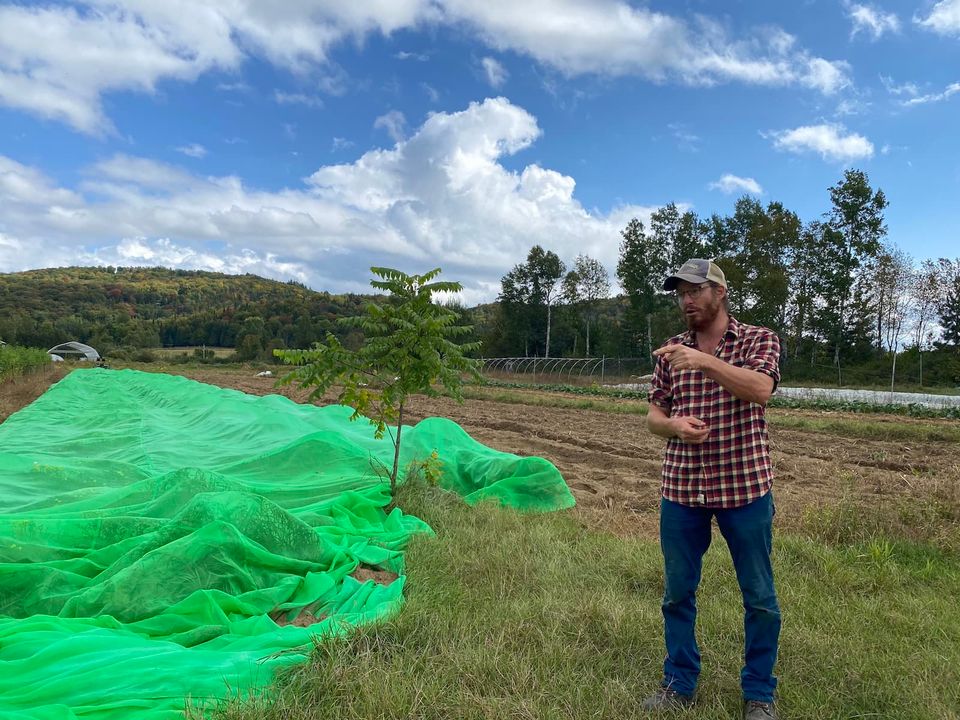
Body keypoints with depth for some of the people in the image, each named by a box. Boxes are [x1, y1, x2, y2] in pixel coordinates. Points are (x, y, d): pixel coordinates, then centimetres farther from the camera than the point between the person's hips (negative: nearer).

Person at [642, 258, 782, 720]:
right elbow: (654, 416, 8)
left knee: (759, 596, 10)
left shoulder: (759, 340, -2)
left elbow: (760, 389, -22)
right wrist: (674, 426, -14)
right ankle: (679, 683, 32)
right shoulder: (670, 352, 6)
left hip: (744, 487, -2)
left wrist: (705, 361, -34)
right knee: (677, 592, 13)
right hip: (680, 488, 3)